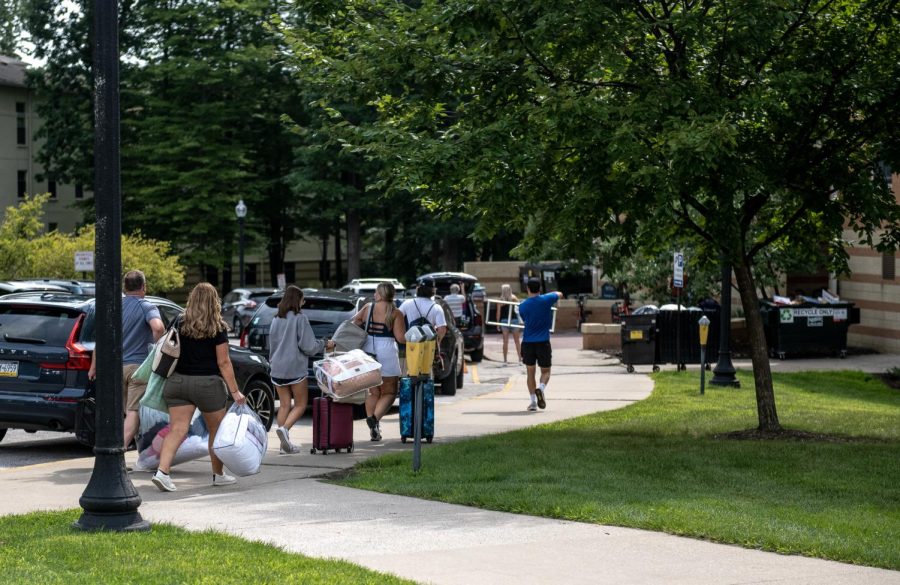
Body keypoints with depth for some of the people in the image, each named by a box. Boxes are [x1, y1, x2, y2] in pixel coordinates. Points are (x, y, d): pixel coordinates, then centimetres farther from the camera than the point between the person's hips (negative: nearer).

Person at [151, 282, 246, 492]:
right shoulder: (218, 329, -7)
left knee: (177, 429, -2)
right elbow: (223, 362, -9)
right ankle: (218, 474, 28)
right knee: (216, 430, 15)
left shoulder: (179, 324, 2)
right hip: (208, 384, -3)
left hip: (178, 381, 3)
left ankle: (162, 471, -20)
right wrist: (235, 391, -6)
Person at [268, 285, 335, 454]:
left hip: (277, 369, 6)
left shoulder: (276, 320, 11)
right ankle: (284, 428, -21)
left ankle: (285, 444, 7)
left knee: (284, 405, 11)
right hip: (295, 367, -6)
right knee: (301, 404, 4)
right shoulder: (299, 318, -9)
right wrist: (325, 344, 5)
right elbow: (308, 346, -11)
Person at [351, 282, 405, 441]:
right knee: (389, 392, 9)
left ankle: (373, 431, 12)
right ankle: (375, 417, -18)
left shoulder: (367, 308, 3)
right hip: (387, 354, -4)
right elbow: (401, 338, -10)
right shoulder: (395, 313, -6)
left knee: (373, 392, 16)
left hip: (368, 352, 4)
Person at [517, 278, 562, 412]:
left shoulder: (523, 305, 0)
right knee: (545, 371, 10)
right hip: (543, 342, -1)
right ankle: (541, 388, -21)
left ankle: (533, 402, 3)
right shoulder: (546, 300, -4)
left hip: (528, 342, 1)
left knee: (530, 373, 10)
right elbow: (559, 294, 16)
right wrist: (555, 294, 35)